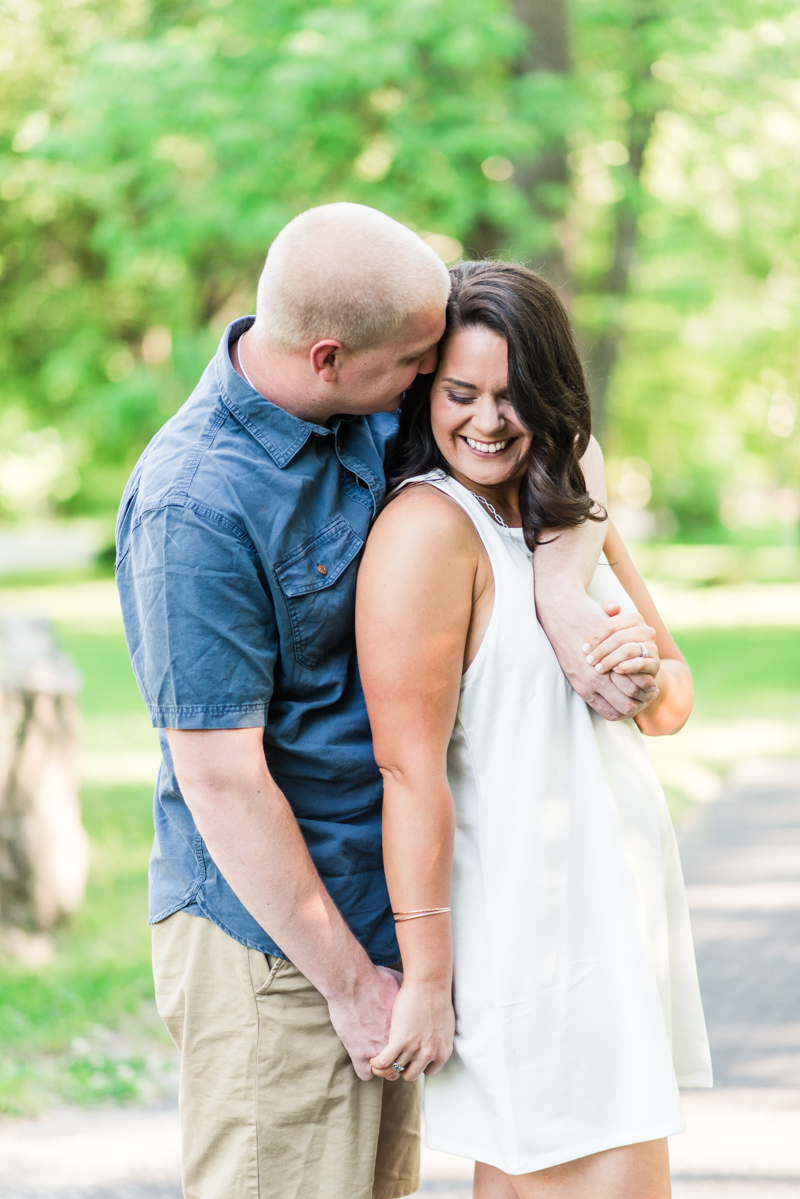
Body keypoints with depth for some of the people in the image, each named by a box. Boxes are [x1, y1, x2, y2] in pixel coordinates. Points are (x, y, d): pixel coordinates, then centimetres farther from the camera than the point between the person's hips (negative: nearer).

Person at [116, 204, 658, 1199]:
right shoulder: (194, 506, -23)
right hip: (270, 935, -8)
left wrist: (561, 592, -11)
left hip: (380, 911, 8)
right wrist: (350, 981, -16)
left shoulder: (374, 413, 0)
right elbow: (222, 781, -22)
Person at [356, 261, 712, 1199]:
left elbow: (673, 706, 18)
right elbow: (409, 769, -18)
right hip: (526, 934, -8)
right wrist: (425, 978, -19)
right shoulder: (426, 527, -14)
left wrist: (650, 673, -6)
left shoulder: (573, 520, 13)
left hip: (616, 903, 8)